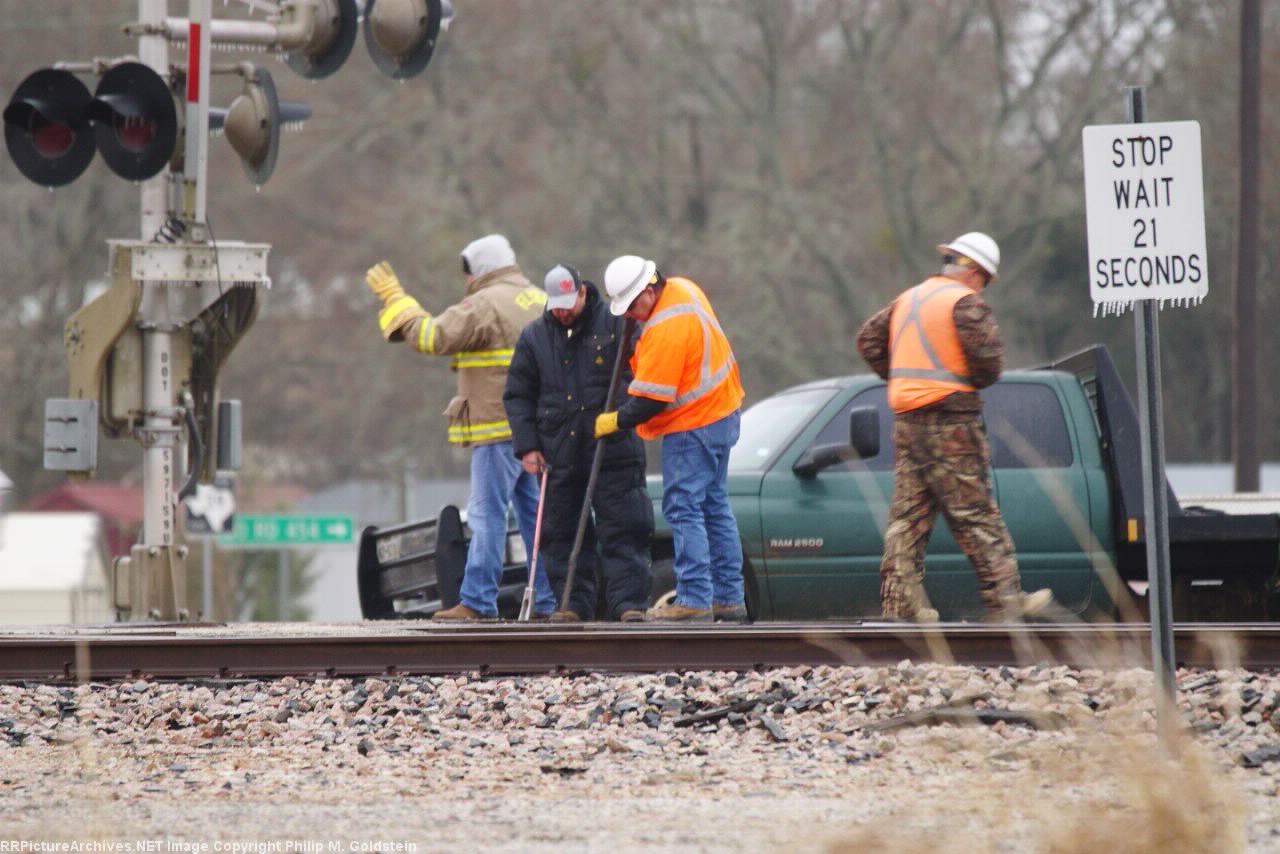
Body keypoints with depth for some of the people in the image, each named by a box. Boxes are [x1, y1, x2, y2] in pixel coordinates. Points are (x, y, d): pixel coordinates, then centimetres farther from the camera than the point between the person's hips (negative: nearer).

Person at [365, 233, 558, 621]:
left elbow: (431, 336, -14)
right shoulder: (541, 302, 16)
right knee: (534, 514, 11)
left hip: (499, 430, -8)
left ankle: (478, 601, -8)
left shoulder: (485, 305, -10)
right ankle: (549, 599, 10)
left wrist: (394, 299, -4)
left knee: (488, 514, -7)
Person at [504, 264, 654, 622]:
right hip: (559, 455, 3)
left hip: (612, 450, -3)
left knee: (621, 530, -5)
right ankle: (573, 603, 12)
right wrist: (527, 446, 4)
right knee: (562, 533, 6)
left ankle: (629, 603, -5)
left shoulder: (615, 324, 0)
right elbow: (517, 396, 12)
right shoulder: (534, 337, 9)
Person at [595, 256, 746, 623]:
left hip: (693, 427, -10)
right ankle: (728, 598, 18)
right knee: (714, 507, 14)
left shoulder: (668, 328, -26)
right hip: (721, 412, 10)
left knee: (684, 510, -7)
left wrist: (615, 421, -11)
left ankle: (694, 600, -9)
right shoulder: (682, 289, 5)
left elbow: (651, 397, -23)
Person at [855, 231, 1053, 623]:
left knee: (908, 514, 8)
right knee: (977, 516, -4)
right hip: (952, 421, -7)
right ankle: (1004, 598, -2)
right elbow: (988, 357, -18)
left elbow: (869, 339, 22)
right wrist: (976, 382, 4)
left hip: (907, 422, 7)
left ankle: (901, 601, 5)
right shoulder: (966, 303, -9)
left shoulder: (908, 299, 16)